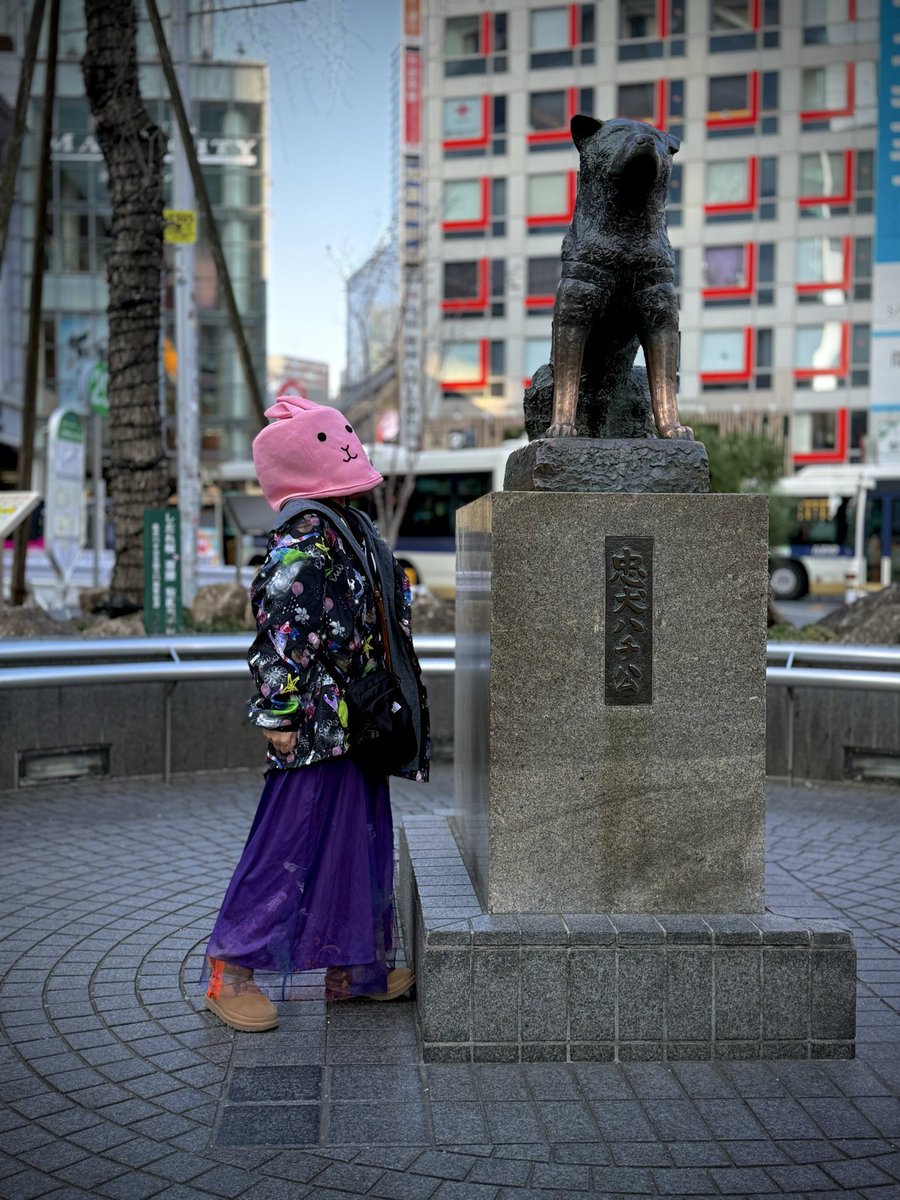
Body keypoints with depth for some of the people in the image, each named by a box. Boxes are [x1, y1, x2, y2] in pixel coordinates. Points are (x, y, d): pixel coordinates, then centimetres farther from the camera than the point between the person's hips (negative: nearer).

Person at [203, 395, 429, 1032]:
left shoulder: (349, 528, 14)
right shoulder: (305, 540, -17)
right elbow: (281, 634, -21)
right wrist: (279, 718, -22)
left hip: (356, 723, 10)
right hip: (317, 725, -10)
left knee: (362, 838, 15)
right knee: (290, 843, -4)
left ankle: (354, 966, 27)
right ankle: (232, 968, 8)